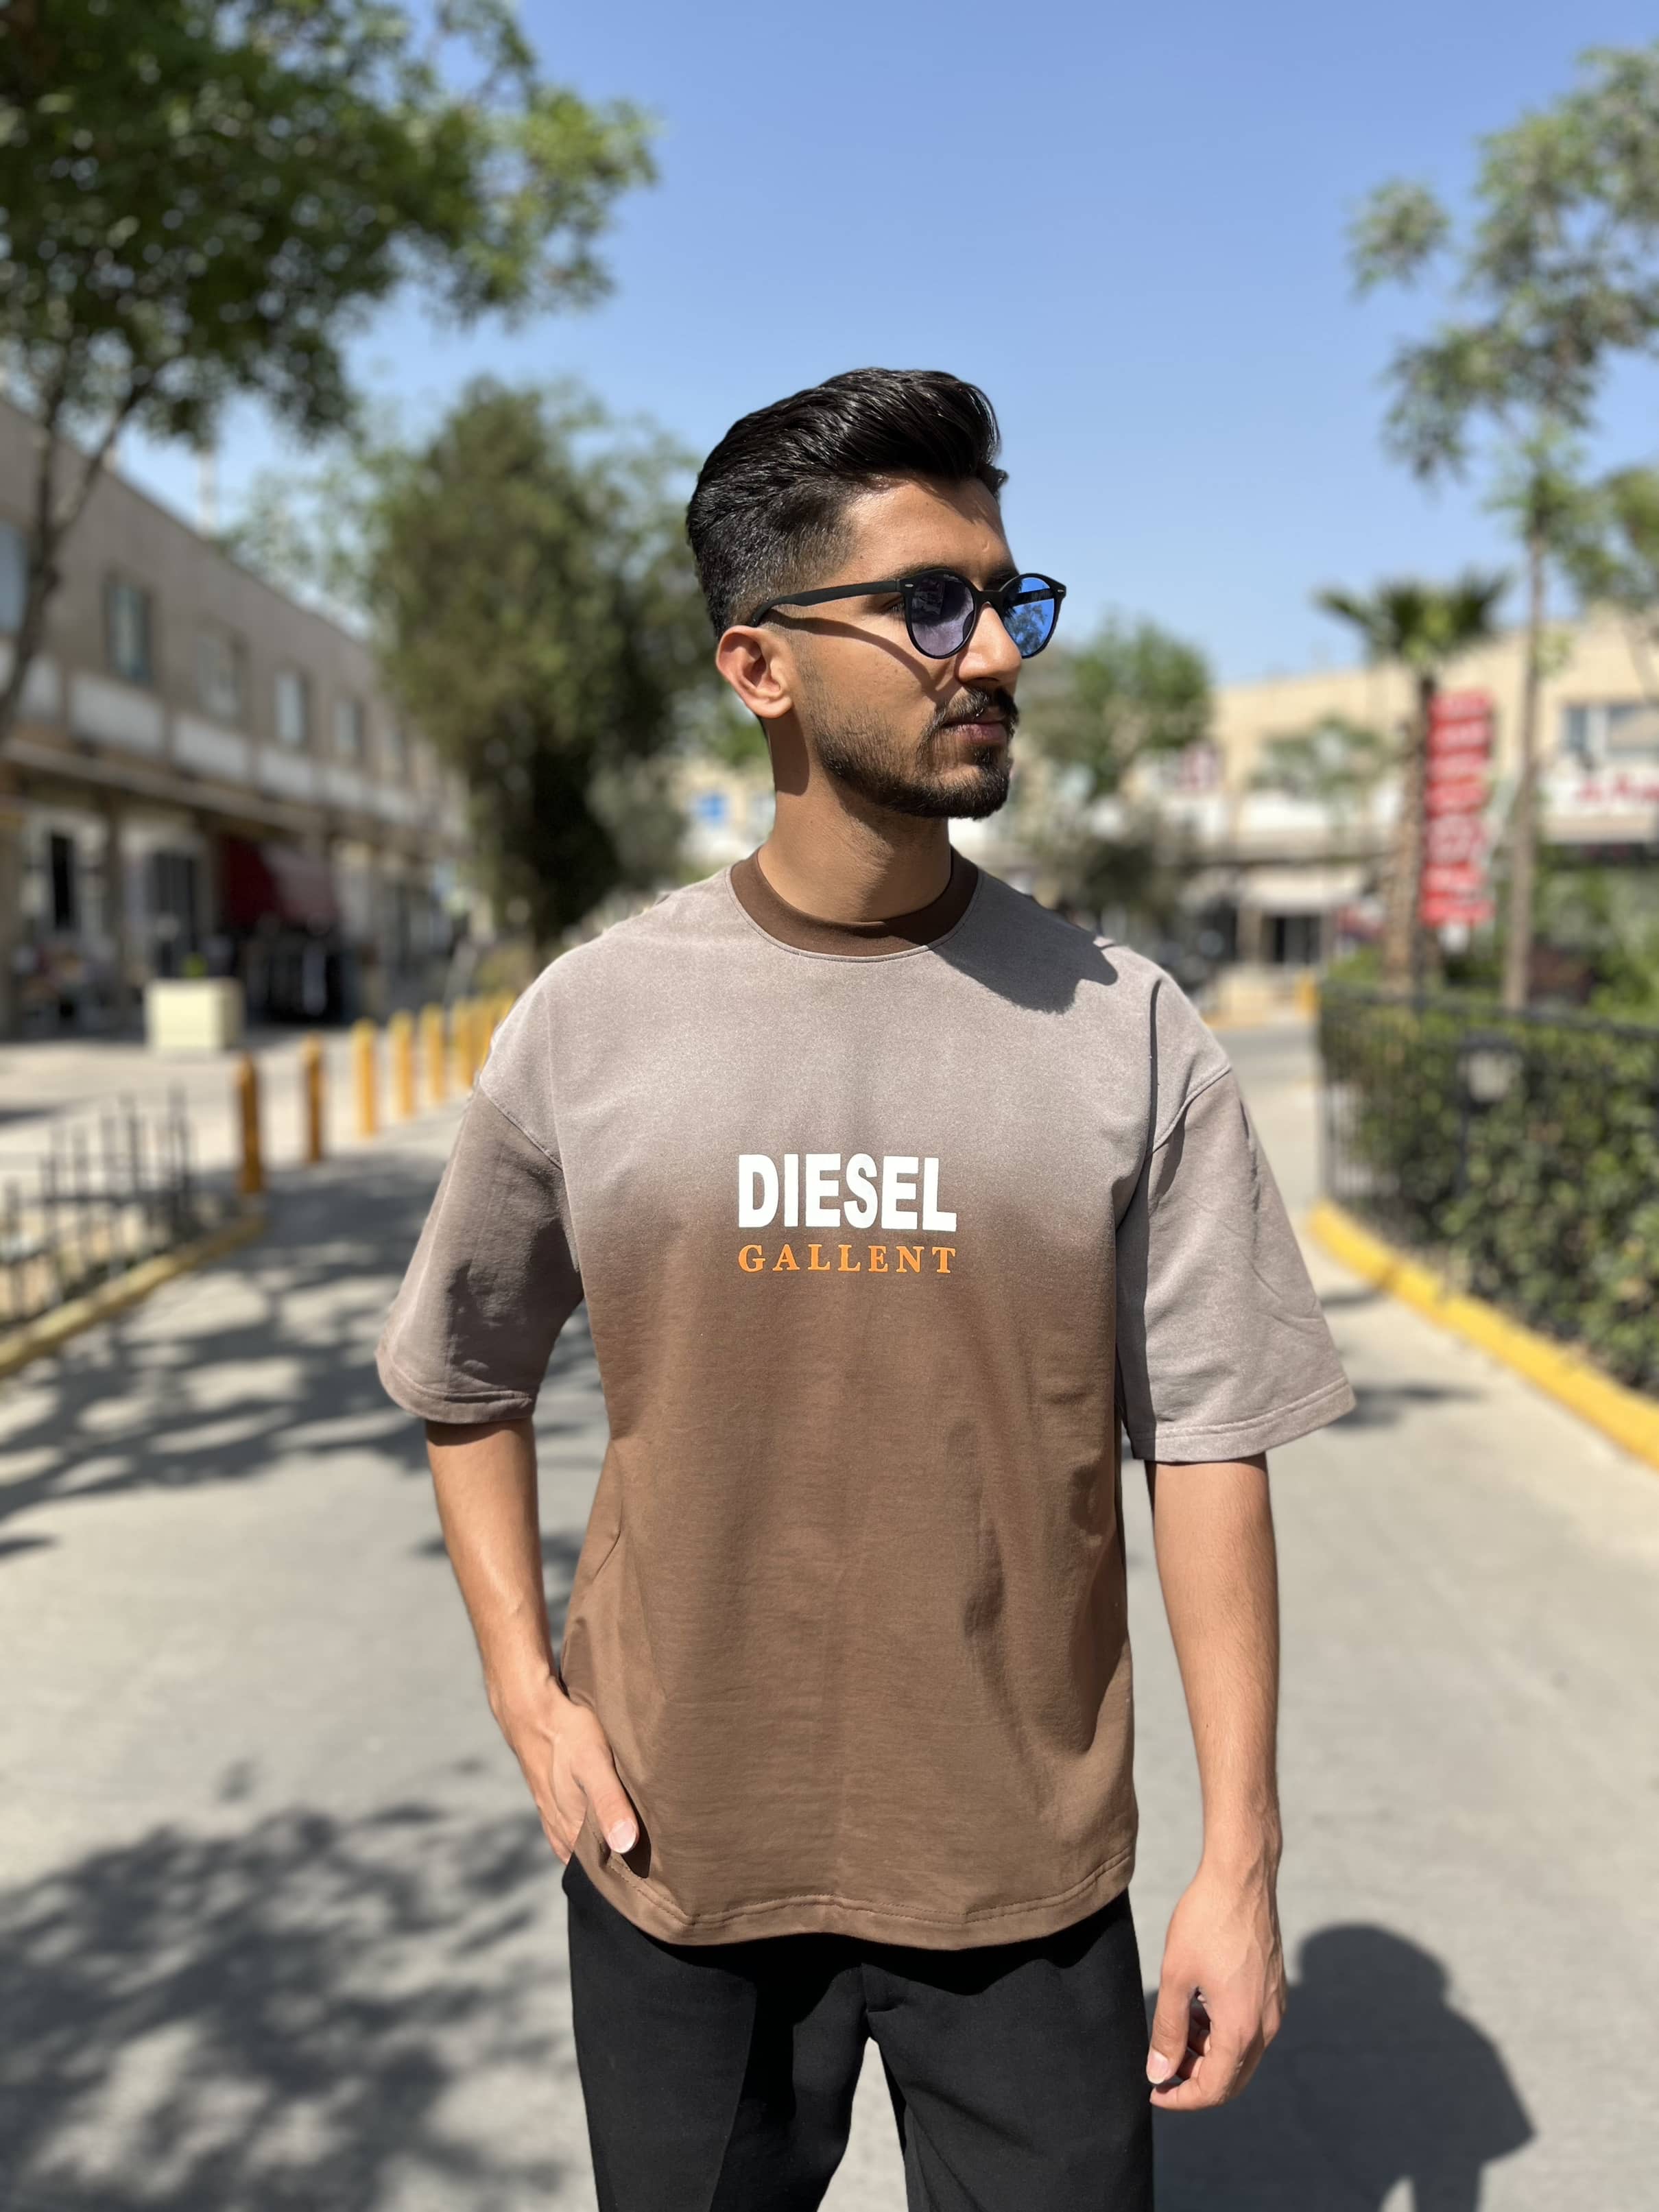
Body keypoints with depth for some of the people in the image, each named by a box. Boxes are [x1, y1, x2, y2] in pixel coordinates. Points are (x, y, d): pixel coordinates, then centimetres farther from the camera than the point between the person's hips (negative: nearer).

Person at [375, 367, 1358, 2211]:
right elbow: (467, 1381, 6)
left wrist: (1240, 1857, -5)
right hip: (677, 1854, 1)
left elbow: (1204, 1440, -6)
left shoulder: (1124, 1031, -8)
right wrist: (528, 1693, 0)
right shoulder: (590, 1023, -7)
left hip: (1030, 1875, 0)